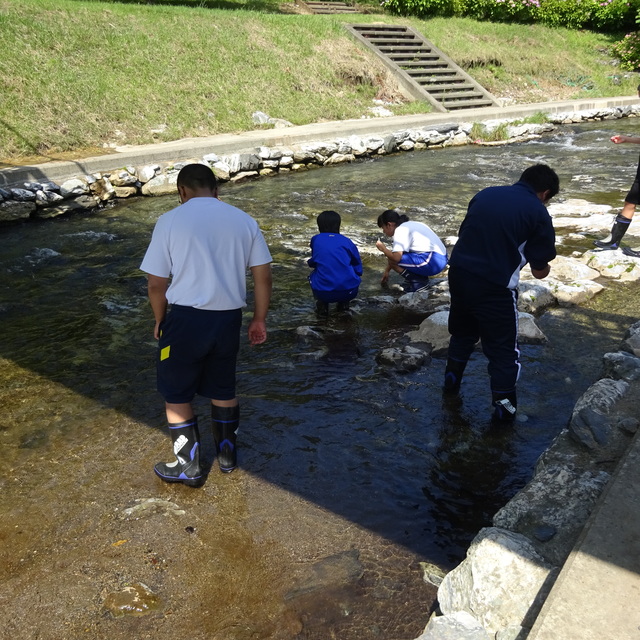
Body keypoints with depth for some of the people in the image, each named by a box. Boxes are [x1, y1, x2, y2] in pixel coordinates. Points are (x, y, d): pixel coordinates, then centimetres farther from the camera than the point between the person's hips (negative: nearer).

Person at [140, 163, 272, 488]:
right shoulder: (244, 220, 4)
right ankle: (227, 453, 37)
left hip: (185, 318, -4)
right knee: (223, 389, 23)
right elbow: (263, 276, 3)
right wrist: (259, 319, 13)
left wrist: (160, 320, 11)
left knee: (176, 395, 15)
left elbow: (157, 283, -5)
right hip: (228, 318, 4)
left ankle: (189, 466, 24)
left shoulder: (170, 220, -6)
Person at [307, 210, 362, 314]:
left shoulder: (315, 239, 9)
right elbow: (358, 270, 15)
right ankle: (344, 303, 17)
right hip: (349, 292, 0)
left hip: (324, 294, 0)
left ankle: (322, 304, 13)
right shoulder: (346, 241, 10)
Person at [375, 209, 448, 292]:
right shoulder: (409, 225, 20)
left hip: (433, 262, -10)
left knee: (392, 260, -9)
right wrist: (387, 271, 36)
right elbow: (398, 254, 30)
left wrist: (383, 248, -2)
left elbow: (396, 257, -21)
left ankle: (419, 282, -1)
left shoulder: (401, 230, -10)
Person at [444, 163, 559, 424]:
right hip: (494, 287, -5)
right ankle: (503, 407, 23)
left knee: (462, 332, 29)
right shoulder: (538, 214, -5)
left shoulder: (485, 194, 9)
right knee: (503, 348, 13)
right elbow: (540, 272, 0)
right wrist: (545, 266, 22)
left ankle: (451, 380, 47)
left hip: (459, 274, 6)